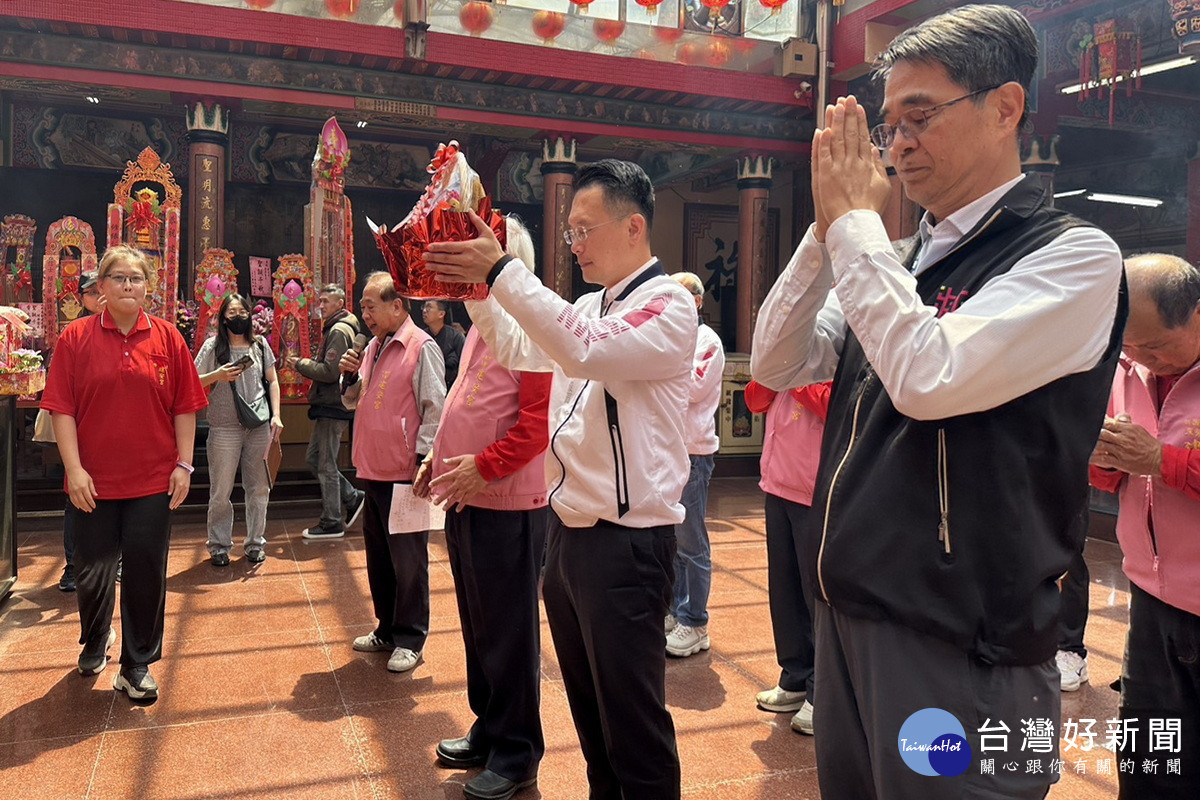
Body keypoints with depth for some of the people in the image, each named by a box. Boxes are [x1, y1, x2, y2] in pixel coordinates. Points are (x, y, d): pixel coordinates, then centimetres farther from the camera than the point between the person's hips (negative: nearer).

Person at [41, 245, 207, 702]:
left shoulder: (167, 338, 1)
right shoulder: (76, 338, -1)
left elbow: (184, 406, 2)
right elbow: (62, 407, -4)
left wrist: (184, 465, -3)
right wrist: (73, 468, -10)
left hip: (153, 480, 0)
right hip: (93, 481, 0)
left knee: (147, 574, 5)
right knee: (92, 573, 13)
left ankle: (136, 666, 21)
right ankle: (95, 642, 43)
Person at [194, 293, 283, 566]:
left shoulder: (260, 345, 9)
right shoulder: (213, 346, 2)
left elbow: (272, 381, 13)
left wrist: (276, 415, 4)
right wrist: (216, 375, -17)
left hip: (259, 426, 3)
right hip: (224, 428, -2)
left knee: (258, 488, 7)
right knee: (221, 492, 3)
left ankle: (255, 543, 19)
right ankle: (219, 546, 16)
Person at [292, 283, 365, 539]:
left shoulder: (339, 331, -14)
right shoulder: (334, 328, 19)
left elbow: (329, 372, -21)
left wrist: (301, 364, -9)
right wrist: (306, 364, 6)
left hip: (333, 406, -10)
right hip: (329, 405, 10)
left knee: (326, 465, -3)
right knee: (314, 458, 15)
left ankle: (332, 523, 7)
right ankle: (353, 498, 22)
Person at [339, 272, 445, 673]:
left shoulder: (421, 347, -10)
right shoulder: (373, 347, 15)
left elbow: (435, 409, -13)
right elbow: (354, 402, 23)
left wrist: (422, 459, -16)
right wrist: (350, 376, 3)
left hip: (405, 472, -8)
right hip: (374, 470, 9)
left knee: (408, 558, 1)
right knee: (378, 554, 16)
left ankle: (410, 639, 12)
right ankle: (388, 629, 30)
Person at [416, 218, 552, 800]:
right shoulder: (481, 326, 14)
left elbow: (538, 423, -21)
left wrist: (484, 466, -22)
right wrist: (441, 456, 11)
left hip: (508, 507, -9)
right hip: (466, 500, 9)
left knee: (508, 631, 3)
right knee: (476, 625, 19)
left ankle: (515, 752, 19)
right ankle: (487, 730, 35)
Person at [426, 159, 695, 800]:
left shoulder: (668, 306, -13)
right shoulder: (589, 307, 13)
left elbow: (584, 349, -29)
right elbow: (519, 351, 21)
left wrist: (501, 270, -27)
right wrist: (475, 287, 10)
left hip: (626, 539, -8)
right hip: (568, 527, 9)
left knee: (631, 717, 3)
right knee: (587, 704, 22)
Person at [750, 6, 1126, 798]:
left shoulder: (1074, 255, -11)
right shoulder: (898, 261, 9)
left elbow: (929, 379, -26)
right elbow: (777, 365, 6)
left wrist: (854, 220, -15)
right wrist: (830, 227, -4)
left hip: (960, 651, -7)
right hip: (846, 618, 7)